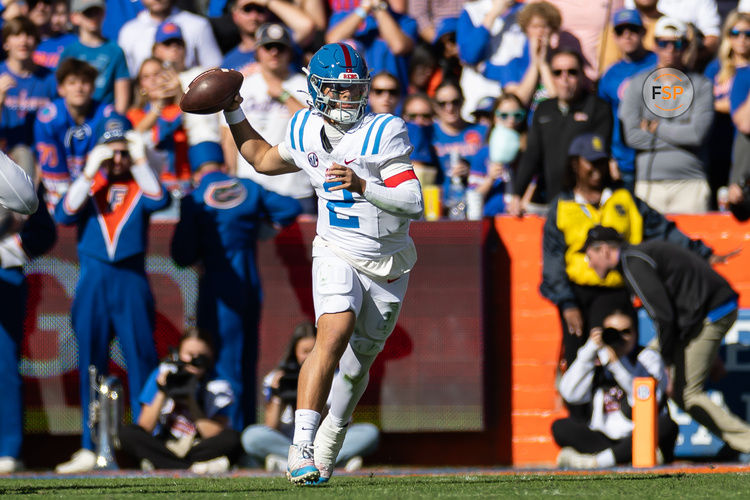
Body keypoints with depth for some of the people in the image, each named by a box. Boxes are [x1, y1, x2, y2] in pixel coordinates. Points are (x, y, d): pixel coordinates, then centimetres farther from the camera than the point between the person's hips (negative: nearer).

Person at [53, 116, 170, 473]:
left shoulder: (139, 185, 7)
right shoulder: (87, 184, 10)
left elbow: (159, 201, -14)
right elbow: (64, 215, -7)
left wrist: (140, 161, -19)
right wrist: (90, 172, -15)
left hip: (131, 284, -2)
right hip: (92, 282, 2)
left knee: (142, 361, -6)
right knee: (90, 366, 3)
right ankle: (90, 449, 6)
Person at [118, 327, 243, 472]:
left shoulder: (217, 386, 0)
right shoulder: (163, 376, 2)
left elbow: (217, 435, -8)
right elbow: (144, 430, -3)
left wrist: (191, 402, -15)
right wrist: (162, 394, -14)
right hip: (161, 448, 1)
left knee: (233, 438, -28)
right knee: (124, 433, -27)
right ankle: (196, 467, -31)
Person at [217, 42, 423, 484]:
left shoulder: (384, 133, -15)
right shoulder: (306, 133, -2)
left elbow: (413, 204, -21)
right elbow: (264, 159, 21)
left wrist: (361, 186, -34)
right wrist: (233, 113, 12)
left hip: (388, 270, 0)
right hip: (337, 255, 0)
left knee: (356, 365, 10)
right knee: (335, 336, -25)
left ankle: (325, 453, 28)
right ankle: (301, 446, -30)